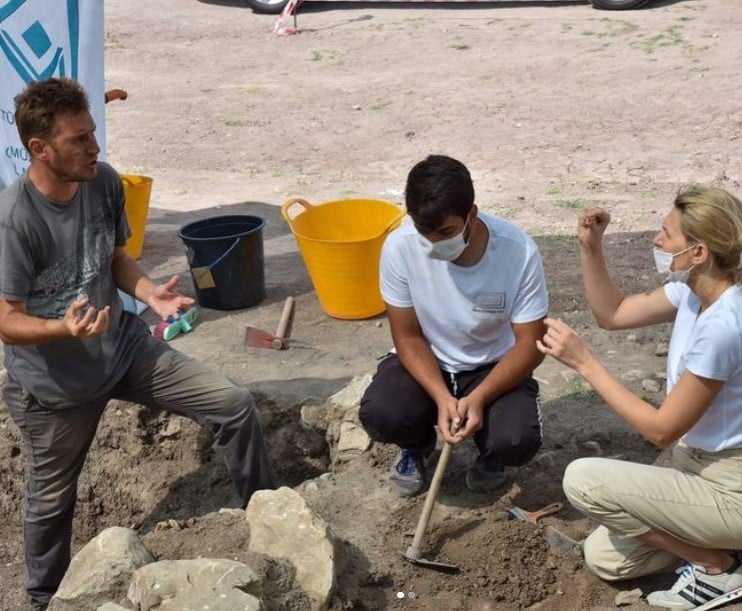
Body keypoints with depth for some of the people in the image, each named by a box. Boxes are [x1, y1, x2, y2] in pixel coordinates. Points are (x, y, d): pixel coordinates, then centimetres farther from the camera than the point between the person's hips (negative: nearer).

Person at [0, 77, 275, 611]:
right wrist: (65, 328, -42)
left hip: (124, 346, 5)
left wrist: (150, 293, -14)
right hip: (53, 383, -5)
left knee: (235, 404, -2)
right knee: (52, 499, 16)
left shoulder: (105, 182, -10)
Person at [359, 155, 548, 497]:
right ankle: (416, 445, 11)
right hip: (426, 361, 1)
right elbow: (408, 337, -12)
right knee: (379, 415, -29)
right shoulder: (399, 247, -22)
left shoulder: (518, 251, -25)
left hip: (495, 366, -1)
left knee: (518, 441, -29)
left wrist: (478, 398, -31)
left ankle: (489, 452, 12)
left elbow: (530, 345, -17)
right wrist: (441, 397, -27)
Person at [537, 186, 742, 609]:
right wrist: (591, 248, -5)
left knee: (583, 480, -18)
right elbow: (613, 314, 10)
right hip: (705, 469, 9)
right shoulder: (694, 291, -3)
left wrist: (584, 362, -22)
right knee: (604, 558, 10)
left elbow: (661, 430, -24)